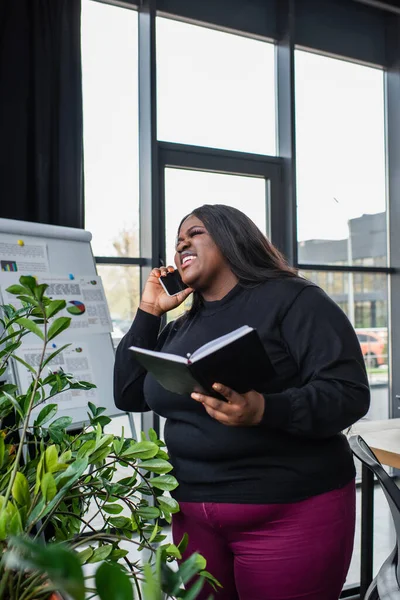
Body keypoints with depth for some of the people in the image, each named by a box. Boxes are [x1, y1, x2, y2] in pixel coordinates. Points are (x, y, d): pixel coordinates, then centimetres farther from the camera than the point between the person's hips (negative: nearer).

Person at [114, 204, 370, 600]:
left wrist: (264, 411, -33)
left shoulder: (291, 299, -8)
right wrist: (148, 312, 4)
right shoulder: (179, 329, 12)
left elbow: (349, 392, -16)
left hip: (290, 513, -5)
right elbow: (128, 396, 9)